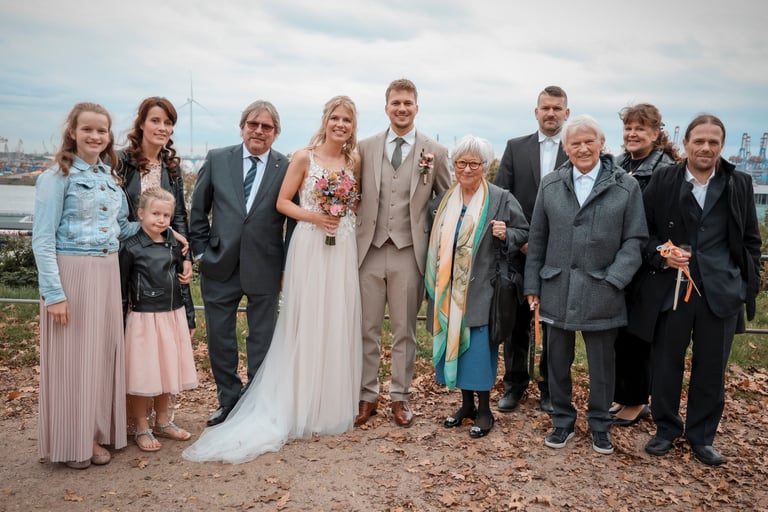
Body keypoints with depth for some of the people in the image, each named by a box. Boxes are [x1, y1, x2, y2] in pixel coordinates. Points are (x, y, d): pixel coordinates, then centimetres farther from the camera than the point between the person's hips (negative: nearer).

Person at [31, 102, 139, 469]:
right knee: (72, 357, 2)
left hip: (108, 273, 6)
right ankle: (70, 442, 17)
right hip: (71, 273, -6)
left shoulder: (110, 177, 12)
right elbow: (42, 239, -11)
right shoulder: (57, 177, -7)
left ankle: (96, 433, 25)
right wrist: (54, 293, -17)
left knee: (103, 353, 11)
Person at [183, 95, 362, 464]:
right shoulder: (304, 157, -2)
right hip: (310, 248, -4)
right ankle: (302, 407, 13)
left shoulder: (354, 162, 9)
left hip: (343, 251, 4)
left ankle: (334, 405, 23)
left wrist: (345, 215, -1)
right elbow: (282, 202, 0)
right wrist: (314, 217, -13)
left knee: (338, 326, 9)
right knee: (306, 326, 1)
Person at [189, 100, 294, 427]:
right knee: (219, 339, 11)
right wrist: (201, 251, 2)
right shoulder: (217, 160, 2)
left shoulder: (288, 168, -3)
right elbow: (198, 210, 7)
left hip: (265, 269, -2)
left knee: (262, 341, 10)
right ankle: (228, 401, 30)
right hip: (220, 265, 2)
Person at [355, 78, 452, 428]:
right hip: (369, 250, 2)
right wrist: (352, 238, 1)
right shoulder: (365, 147, 7)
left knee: (404, 331, 9)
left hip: (409, 252, -1)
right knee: (366, 329, 8)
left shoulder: (435, 152, 2)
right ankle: (367, 396, 23)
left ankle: (400, 398, 24)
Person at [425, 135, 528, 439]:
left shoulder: (501, 199, -4)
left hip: (481, 289, -5)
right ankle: (466, 403, 25)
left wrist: (506, 235, -19)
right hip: (449, 290, 5)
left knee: (478, 345, -5)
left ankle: (484, 410, 11)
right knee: (454, 341, 9)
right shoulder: (445, 200, 10)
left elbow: (523, 232, 0)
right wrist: (434, 285, 13)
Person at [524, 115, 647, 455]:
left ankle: (600, 424, 32)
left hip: (601, 294, -2)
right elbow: (537, 239, 8)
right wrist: (533, 286, 5)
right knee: (558, 361, 12)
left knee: (602, 364, 11)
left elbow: (634, 240, -1)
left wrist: (613, 280, -13)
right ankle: (562, 421, 31)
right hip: (557, 290, 2)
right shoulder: (550, 185, 6)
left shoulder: (626, 187, -1)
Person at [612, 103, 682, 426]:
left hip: (643, 266, -6)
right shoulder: (617, 166, 9)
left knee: (636, 333, 4)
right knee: (615, 330, 12)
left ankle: (637, 402, 21)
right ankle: (621, 396, 28)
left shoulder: (665, 170, -10)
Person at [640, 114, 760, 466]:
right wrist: (661, 257, -14)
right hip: (672, 287, -1)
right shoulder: (662, 181, 0)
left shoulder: (739, 184, 6)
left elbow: (751, 241, 10)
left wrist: (750, 285, 4)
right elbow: (642, 230, 2)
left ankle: (702, 436, 27)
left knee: (711, 368, 10)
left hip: (722, 291, 2)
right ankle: (666, 429, 27)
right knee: (667, 364, 8)